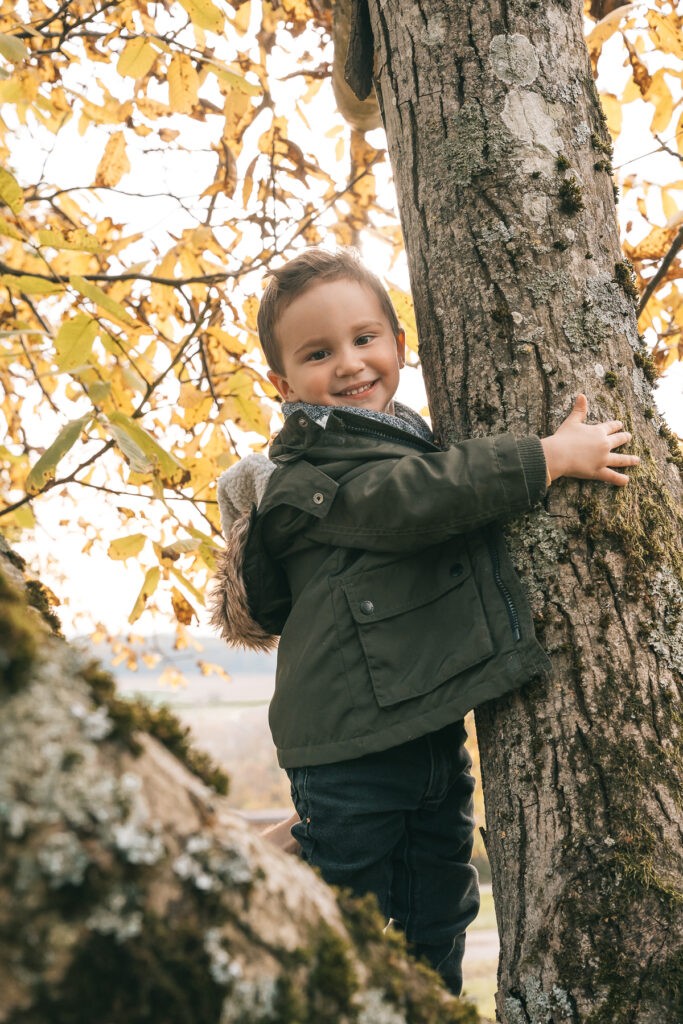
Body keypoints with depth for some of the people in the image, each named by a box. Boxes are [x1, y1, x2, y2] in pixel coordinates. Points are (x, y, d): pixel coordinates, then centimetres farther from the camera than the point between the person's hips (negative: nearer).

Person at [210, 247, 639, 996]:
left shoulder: (415, 440, 15)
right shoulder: (309, 473, -12)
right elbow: (415, 499, -27)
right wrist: (551, 457, -22)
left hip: (433, 732, 8)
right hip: (351, 749, -8)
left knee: (438, 925, 18)